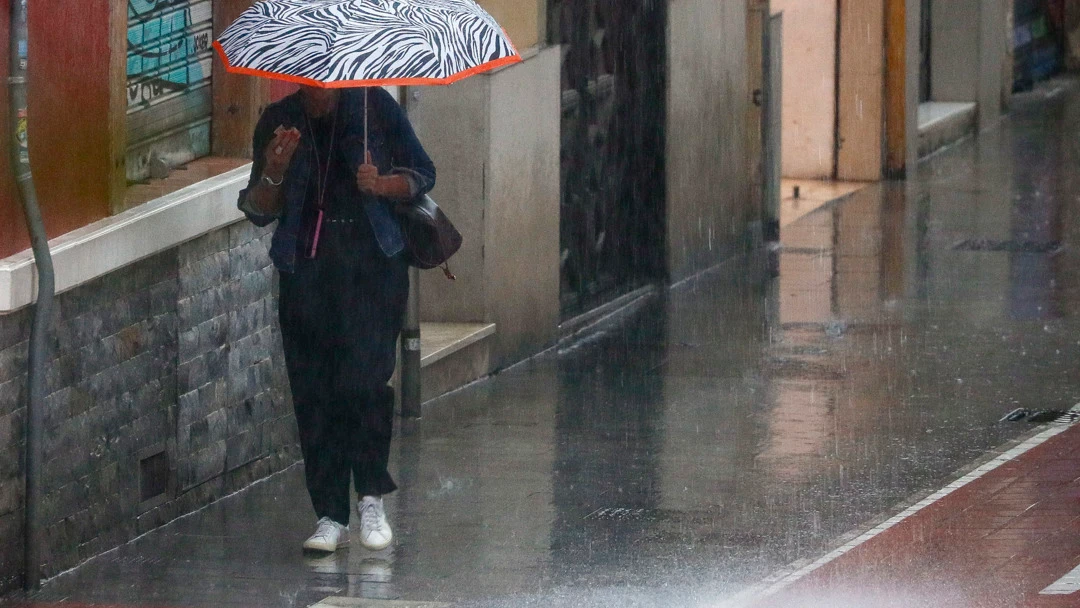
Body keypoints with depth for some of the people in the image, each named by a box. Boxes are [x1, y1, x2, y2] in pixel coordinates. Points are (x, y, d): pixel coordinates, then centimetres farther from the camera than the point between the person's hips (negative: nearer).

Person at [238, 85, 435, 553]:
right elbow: (258, 211, 11)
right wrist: (274, 173, -10)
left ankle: (371, 497, 0)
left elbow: (422, 176, 8)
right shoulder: (278, 122, 9)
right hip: (305, 272, 2)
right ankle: (330, 517, 6)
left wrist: (380, 185, -12)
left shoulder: (374, 107, 4)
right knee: (313, 392, 0)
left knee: (364, 378, -16)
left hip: (373, 264, -2)